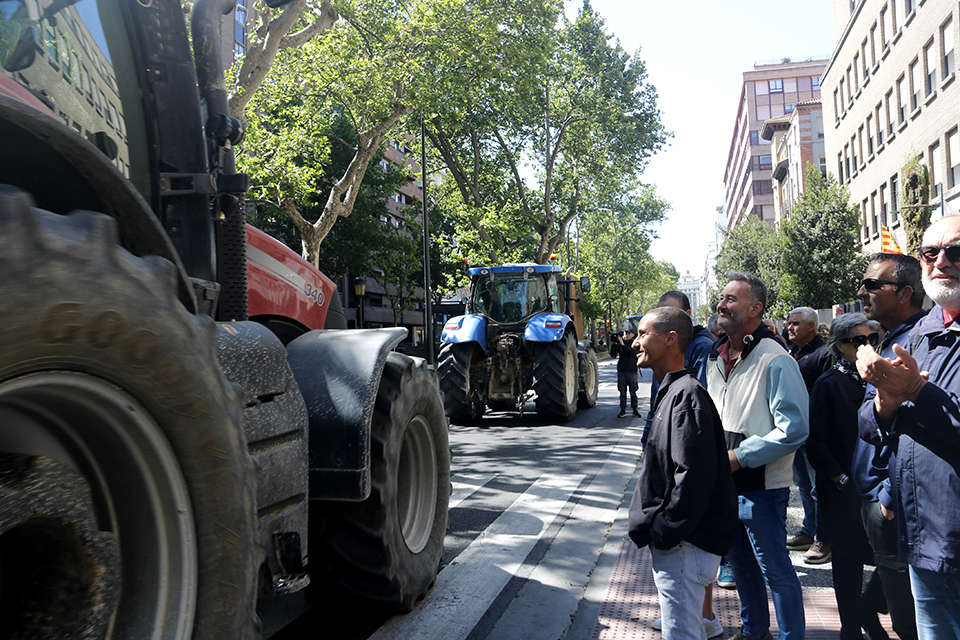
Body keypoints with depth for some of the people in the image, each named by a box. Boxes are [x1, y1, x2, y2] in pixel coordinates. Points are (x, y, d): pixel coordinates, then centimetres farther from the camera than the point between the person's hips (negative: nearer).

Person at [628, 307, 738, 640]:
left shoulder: (686, 394, -20)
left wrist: (663, 534, -21)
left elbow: (694, 477, -26)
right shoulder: (671, 391, 12)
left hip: (684, 543, -10)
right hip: (673, 538, 10)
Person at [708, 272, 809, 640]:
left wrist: (738, 457, -20)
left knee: (775, 570, 5)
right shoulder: (716, 357, 8)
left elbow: (793, 429, -22)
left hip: (761, 487, -8)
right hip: (725, 484, 8)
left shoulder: (774, 361, -17)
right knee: (740, 563, 21)